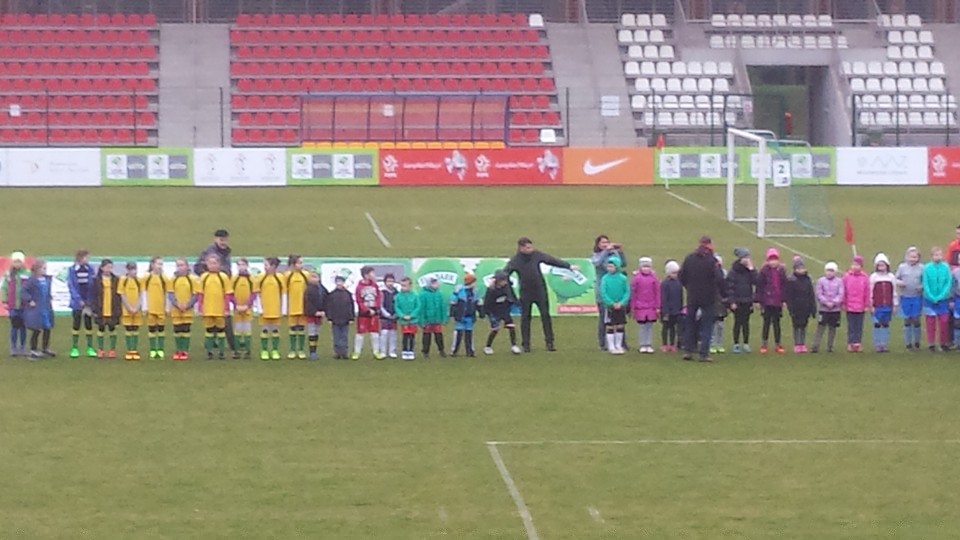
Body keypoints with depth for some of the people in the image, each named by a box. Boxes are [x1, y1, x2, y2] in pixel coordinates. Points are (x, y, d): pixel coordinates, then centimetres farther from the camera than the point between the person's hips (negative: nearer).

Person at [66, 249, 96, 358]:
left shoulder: (89, 269, 2)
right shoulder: (72, 270, -5)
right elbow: (71, 286, -7)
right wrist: (79, 299, -14)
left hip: (88, 301, 2)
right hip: (77, 302, -2)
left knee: (89, 324, 4)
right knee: (76, 325, 3)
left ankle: (90, 348, 9)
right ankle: (75, 348, 8)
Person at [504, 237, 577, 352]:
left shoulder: (536, 255, -1)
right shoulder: (515, 260, -6)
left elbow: (553, 261, 5)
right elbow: (505, 272, -12)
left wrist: (569, 266, 6)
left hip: (540, 291, 1)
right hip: (525, 293, -1)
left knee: (545, 316, 0)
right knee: (525, 318, 3)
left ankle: (550, 342, 7)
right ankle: (525, 344, 11)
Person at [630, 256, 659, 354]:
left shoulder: (654, 278, 1)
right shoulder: (636, 278, -3)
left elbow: (657, 293, 4)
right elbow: (633, 294, 1)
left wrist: (657, 307, 2)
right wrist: (632, 308, 0)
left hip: (651, 307, 1)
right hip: (640, 308, -1)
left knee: (650, 326, 5)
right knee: (642, 326, 1)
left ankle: (649, 345, 10)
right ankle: (642, 346, 7)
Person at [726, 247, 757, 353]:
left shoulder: (750, 269, 5)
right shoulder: (734, 270, -8)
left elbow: (755, 282, -6)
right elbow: (729, 286, -9)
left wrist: (751, 270, -13)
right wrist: (732, 301, -14)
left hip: (747, 301, 3)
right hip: (737, 301, -3)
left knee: (746, 323, 7)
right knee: (738, 323, 1)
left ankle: (746, 344, 12)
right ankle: (736, 345, 8)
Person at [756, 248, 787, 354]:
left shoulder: (781, 271, 3)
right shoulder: (764, 271, -6)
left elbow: (784, 286, 6)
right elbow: (759, 286, -6)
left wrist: (784, 300, 2)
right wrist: (759, 300, -8)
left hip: (777, 302, 3)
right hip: (767, 301, -3)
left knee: (776, 323, 10)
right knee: (767, 323, 2)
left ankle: (778, 344, 15)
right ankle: (764, 344, 7)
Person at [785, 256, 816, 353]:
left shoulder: (807, 279, 8)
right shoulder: (791, 280, -5)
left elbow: (812, 295, 11)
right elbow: (788, 296, -6)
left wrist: (813, 308, 6)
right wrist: (791, 309, -12)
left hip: (805, 308, 4)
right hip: (796, 308, -4)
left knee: (804, 326, 8)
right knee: (797, 326, -1)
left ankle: (803, 345, 13)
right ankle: (797, 345, 3)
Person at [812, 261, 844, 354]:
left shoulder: (839, 281, 2)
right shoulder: (821, 281, 1)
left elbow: (840, 294, -3)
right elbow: (819, 294, -2)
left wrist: (834, 302, -15)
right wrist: (826, 302, -14)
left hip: (835, 309, 1)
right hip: (824, 309, -1)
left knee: (832, 328, 7)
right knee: (820, 327, -5)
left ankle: (830, 346, 14)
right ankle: (815, 346, -5)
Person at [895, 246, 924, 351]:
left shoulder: (921, 268, -3)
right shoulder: (902, 267, 1)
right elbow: (895, 278, 7)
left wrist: (922, 287, -17)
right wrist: (899, 283, -14)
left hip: (917, 298, -1)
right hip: (905, 298, 1)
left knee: (916, 320, 2)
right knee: (907, 320, 6)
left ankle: (917, 342, 18)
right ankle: (908, 343, 15)